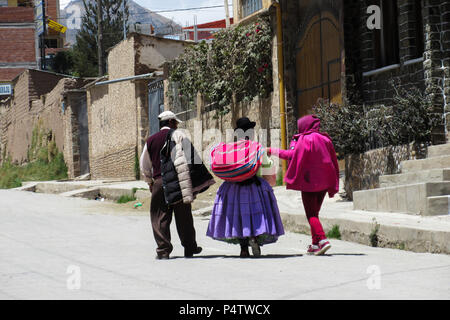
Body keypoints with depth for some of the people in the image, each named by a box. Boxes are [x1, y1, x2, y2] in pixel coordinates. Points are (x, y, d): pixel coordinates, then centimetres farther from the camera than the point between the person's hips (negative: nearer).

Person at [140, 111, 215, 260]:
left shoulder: (150, 140, 13)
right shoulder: (177, 135, 0)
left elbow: (144, 166, 17)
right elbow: (188, 158, -9)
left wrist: (150, 182, 28)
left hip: (159, 182, 2)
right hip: (178, 180, -2)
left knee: (159, 217, 6)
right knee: (184, 216, 8)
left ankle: (163, 250, 0)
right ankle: (189, 248, 17)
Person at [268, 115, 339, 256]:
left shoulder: (305, 140, -11)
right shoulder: (325, 139, 9)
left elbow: (292, 155, -15)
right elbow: (333, 161, 11)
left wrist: (273, 151, -4)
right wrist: (332, 187, 16)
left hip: (309, 182, -7)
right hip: (323, 182, 7)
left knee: (311, 214, -5)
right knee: (315, 212, 16)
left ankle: (322, 240, -23)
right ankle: (315, 245, 16)